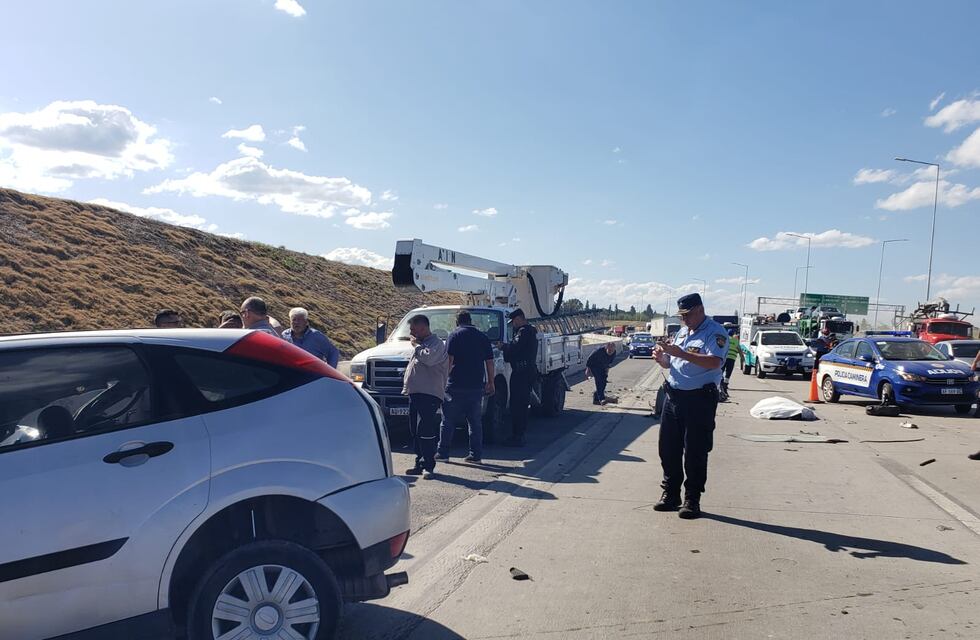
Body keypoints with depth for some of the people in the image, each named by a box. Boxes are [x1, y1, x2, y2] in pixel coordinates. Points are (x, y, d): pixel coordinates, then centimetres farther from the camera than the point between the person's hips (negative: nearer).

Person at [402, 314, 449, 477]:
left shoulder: (436, 344, -7)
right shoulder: (420, 345, 24)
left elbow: (429, 358, -27)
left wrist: (416, 345, -11)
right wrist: (407, 387, 21)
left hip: (429, 394, -10)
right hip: (414, 393, 10)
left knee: (426, 431, -13)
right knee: (415, 432, 12)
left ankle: (428, 466, -10)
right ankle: (420, 463, 20)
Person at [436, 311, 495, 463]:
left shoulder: (455, 335, -3)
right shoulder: (483, 337, 10)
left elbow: (449, 360, -12)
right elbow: (490, 362, 11)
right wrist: (491, 383, 17)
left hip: (456, 386, -4)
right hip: (477, 386, 4)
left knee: (448, 421, 6)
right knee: (475, 422, 10)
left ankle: (442, 453, 9)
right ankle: (475, 454, 9)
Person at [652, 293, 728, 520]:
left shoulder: (715, 332, -8)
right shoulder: (682, 332, 17)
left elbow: (715, 362, -25)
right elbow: (670, 363, 24)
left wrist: (682, 353, -29)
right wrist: (661, 358, 1)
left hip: (700, 399, -7)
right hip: (673, 396, 8)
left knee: (695, 451, -1)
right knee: (668, 448, 10)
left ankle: (692, 499, 10)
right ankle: (670, 494, 22)